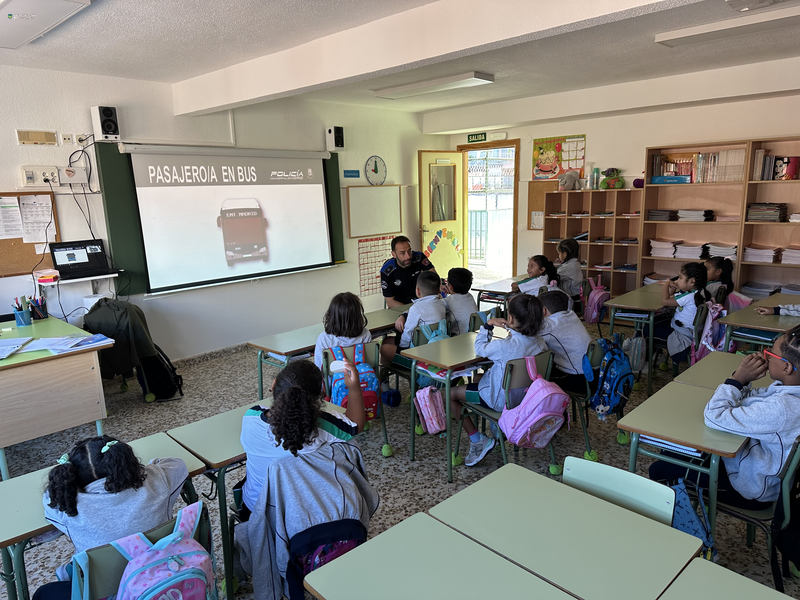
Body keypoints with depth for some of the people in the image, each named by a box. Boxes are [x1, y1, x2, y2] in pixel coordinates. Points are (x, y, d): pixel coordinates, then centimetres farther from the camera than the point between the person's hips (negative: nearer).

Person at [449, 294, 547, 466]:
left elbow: (480, 349, -11)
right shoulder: (539, 343, -12)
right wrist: (511, 330, 4)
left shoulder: (503, 346, -31)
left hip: (500, 399, -8)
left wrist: (488, 325, -3)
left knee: (450, 394, 7)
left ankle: (477, 440, 8)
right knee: (479, 379, 34)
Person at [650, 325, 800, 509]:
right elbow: (746, 400, 7)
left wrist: (737, 379, -25)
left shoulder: (781, 408, -38)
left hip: (751, 488, -9)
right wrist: (744, 380, -14)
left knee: (659, 470, -6)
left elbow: (714, 417, -34)